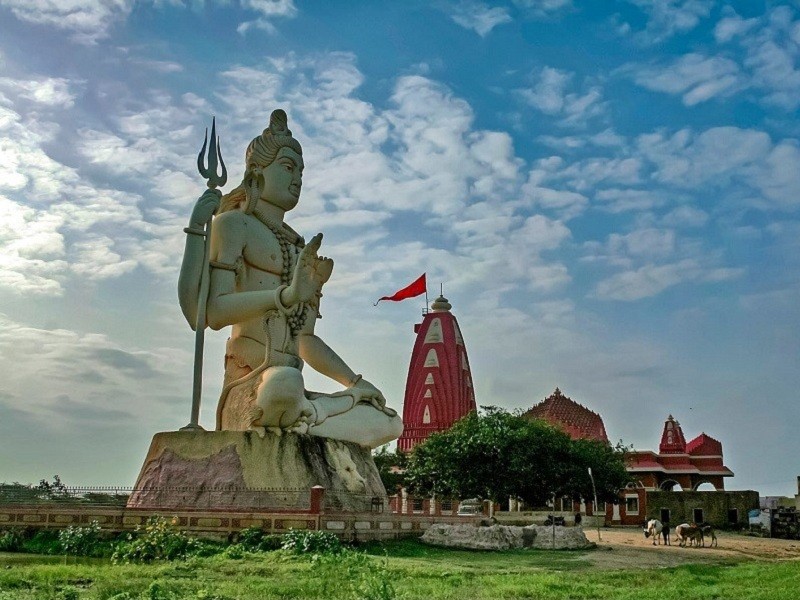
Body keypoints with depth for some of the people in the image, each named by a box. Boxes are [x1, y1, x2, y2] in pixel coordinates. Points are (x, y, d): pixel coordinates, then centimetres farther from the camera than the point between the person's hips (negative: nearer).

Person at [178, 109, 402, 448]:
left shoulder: (299, 245, 25)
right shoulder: (234, 224, 3)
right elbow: (210, 312, -14)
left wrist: (355, 382, 16)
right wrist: (285, 295, -27)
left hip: (291, 387, 8)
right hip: (250, 387, -8)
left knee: (383, 421, 10)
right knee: (284, 383, -41)